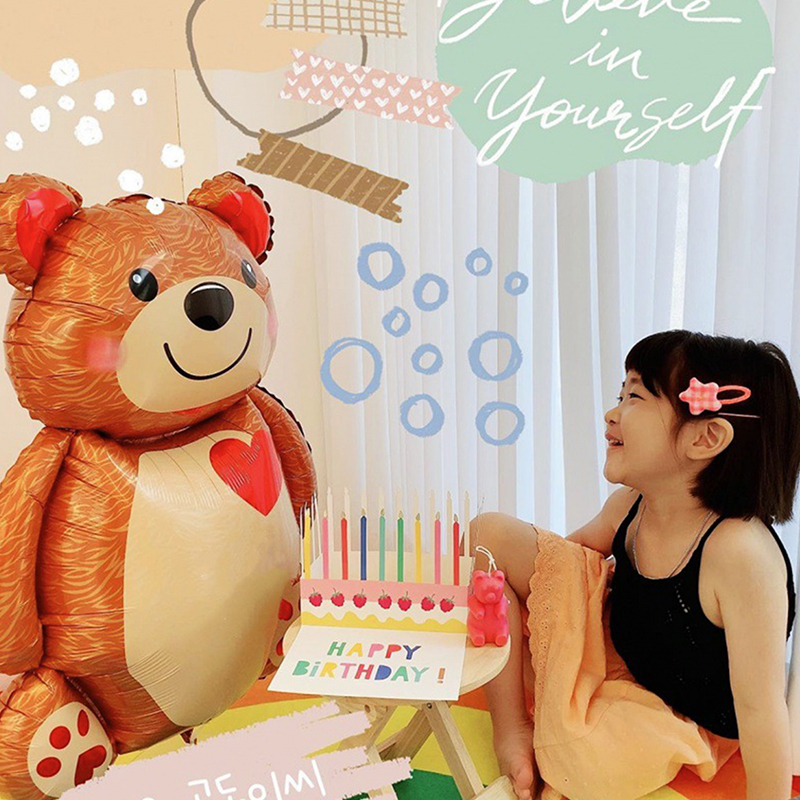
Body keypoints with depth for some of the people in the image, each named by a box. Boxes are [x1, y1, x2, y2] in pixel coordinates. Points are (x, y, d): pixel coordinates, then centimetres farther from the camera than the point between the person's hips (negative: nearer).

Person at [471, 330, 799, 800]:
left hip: (676, 721, -6)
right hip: (612, 653, 6)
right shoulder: (630, 505, -12)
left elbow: (760, 709, -27)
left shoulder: (740, 553, -33)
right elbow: (562, 553, 7)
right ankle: (511, 725, 1)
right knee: (489, 534, -5)